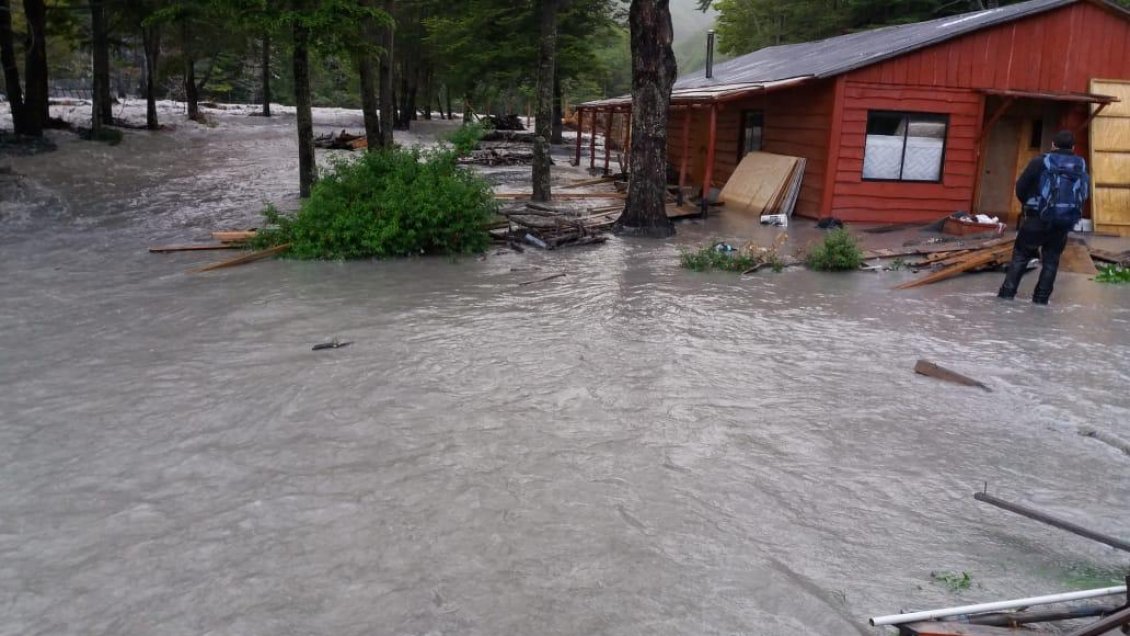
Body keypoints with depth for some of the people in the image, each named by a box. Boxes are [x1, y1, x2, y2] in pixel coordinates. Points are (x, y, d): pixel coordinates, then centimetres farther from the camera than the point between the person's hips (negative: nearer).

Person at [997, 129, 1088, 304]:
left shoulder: (1040, 162, -5)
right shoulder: (1081, 166, 5)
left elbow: (1020, 187, -2)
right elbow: (1083, 195, 9)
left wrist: (1027, 204, 16)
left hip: (1037, 217, -3)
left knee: (1021, 255, 5)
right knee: (1051, 260, 9)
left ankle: (1008, 291, 0)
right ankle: (1042, 297, 7)